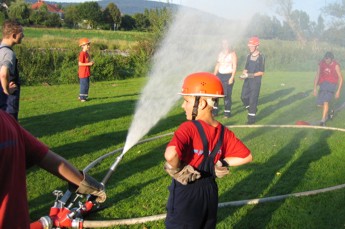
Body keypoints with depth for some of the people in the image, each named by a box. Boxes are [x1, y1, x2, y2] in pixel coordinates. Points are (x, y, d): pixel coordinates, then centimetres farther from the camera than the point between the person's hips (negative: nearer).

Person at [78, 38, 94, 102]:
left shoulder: (87, 53, 12)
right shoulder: (82, 54, -16)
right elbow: (80, 64, -20)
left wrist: (91, 63, 2)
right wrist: (88, 64, -21)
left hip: (87, 73, 9)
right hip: (83, 73, -9)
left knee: (87, 85, 14)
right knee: (84, 85, -4)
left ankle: (82, 97, 24)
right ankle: (82, 97, 6)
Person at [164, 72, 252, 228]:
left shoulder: (189, 128, -23)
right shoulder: (223, 132, -4)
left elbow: (171, 154, -40)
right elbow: (246, 156, 4)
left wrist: (176, 170, -21)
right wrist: (221, 163, 3)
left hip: (185, 194, -6)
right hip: (210, 191, 6)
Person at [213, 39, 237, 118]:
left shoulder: (232, 54, -1)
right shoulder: (220, 54, 15)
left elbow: (234, 66, -7)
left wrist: (232, 78, -15)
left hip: (228, 76, -5)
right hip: (220, 75, 5)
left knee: (227, 95, -6)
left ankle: (227, 113, 5)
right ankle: (214, 111, 10)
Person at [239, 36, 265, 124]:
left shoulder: (261, 57, -11)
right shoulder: (249, 56, 9)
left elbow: (261, 72, -11)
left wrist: (250, 75, -19)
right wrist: (243, 74, -5)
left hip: (256, 81, -6)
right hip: (247, 80, 6)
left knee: (253, 99, -2)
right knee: (243, 97, 7)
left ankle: (251, 118, 7)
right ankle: (252, 110, 31)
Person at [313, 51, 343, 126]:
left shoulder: (336, 65, -8)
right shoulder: (321, 64, 0)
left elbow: (340, 78, -4)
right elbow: (317, 76, 5)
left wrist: (338, 91, -9)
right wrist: (315, 88, -1)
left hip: (331, 84, -4)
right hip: (322, 85, 4)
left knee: (326, 101, -20)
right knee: (319, 103, 4)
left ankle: (323, 120, -16)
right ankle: (330, 112, 34)